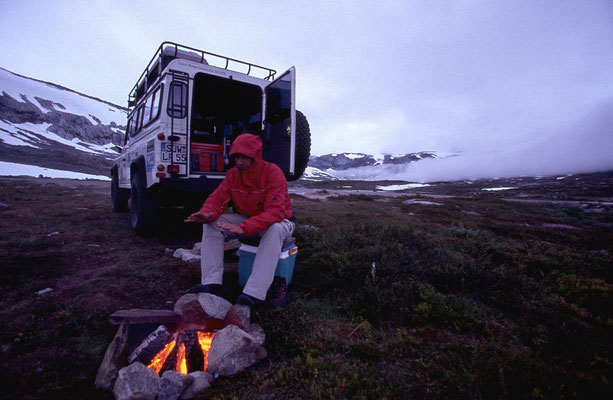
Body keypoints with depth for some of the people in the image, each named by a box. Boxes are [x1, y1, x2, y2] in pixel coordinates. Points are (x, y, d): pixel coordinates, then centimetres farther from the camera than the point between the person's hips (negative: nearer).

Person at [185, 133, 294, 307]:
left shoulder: (272, 172, -24)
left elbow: (275, 212, -35)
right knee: (211, 223, -14)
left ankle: (254, 293, -39)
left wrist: (243, 228, -46)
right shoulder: (233, 174, -5)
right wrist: (207, 214, -34)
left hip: (276, 221, -5)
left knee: (275, 229, -41)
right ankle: (211, 282, -15)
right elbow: (217, 198, -8)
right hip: (246, 220, 5)